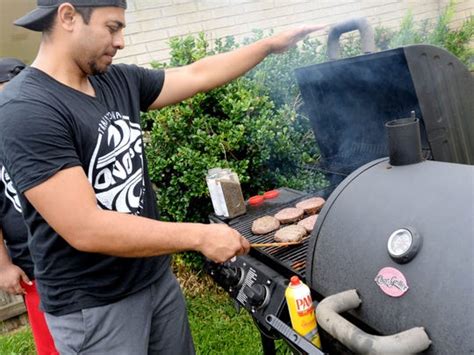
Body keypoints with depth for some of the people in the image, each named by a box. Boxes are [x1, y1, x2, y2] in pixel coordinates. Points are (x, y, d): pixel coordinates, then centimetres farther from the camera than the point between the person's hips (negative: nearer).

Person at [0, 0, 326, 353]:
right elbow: (86, 230, -27)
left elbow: (197, 75, 11)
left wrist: (272, 44, 12)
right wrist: (201, 236, -22)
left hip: (158, 277, 7)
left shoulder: (120, 81, 0)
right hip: (93, 307, -6)